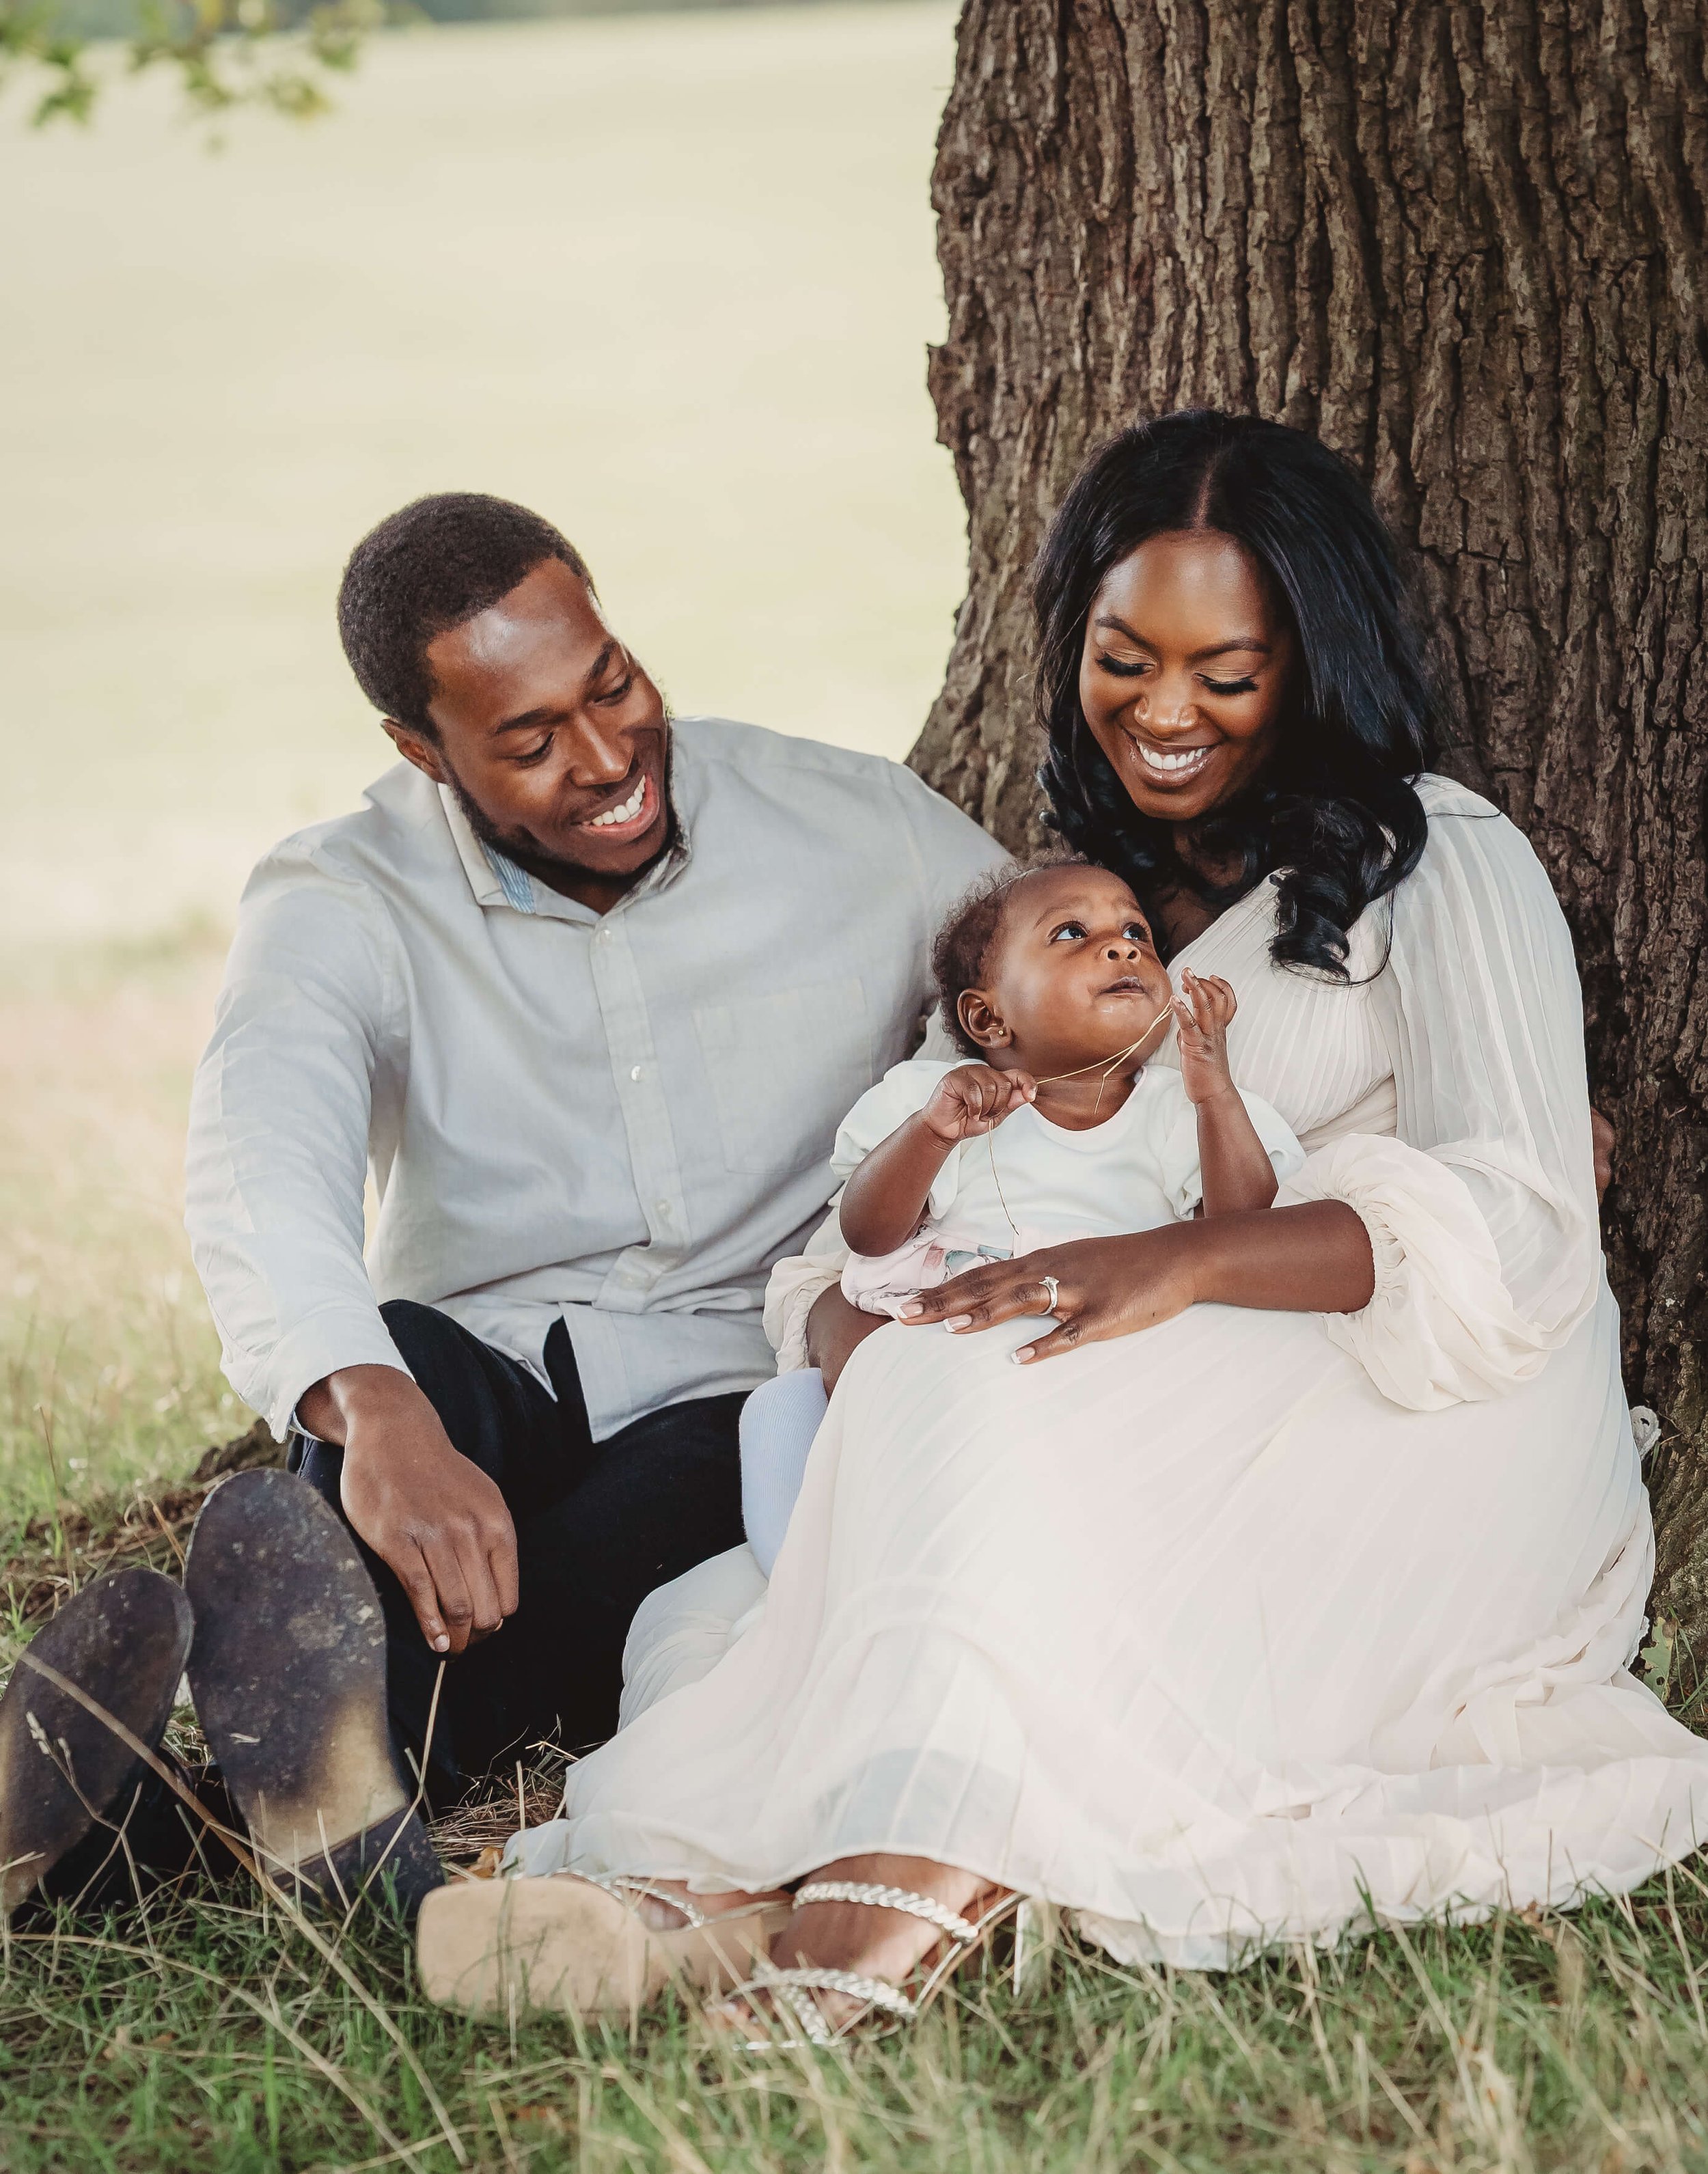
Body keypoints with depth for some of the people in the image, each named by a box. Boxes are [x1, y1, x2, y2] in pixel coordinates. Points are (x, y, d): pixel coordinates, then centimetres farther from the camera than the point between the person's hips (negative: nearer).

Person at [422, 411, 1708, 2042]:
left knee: (1001, 1383, -35)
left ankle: (913, 1868, -51)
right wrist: (852, 1319, -14)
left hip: (1439, 1455, -5)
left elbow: (1516, 1228, -11)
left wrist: (1188, 1260, -28)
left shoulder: (1440, 864, 5)